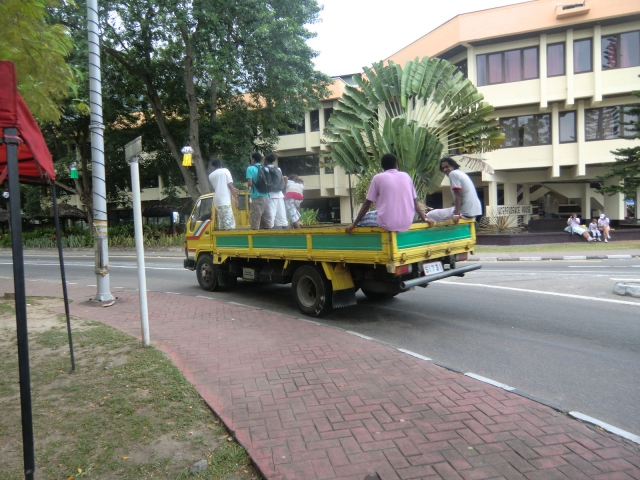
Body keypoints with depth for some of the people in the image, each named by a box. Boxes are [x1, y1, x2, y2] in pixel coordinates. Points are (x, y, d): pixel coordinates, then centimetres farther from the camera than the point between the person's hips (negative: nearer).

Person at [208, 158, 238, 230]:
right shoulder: (225, 171, 2)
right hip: (225, 200, -6)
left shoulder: (211, 175, 16)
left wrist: (232, 191, 34)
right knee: (230, 223, -9)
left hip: (217, 201, 6)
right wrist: (235, 198, -3)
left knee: (221, 224, 11)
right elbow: (230, 185, -6)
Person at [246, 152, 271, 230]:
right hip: (266, 196, 6)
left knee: (255, 220, -4)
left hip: (257, 197, -6)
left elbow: (250, 183, -12)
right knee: (266, 219, 9)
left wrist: (247, 184, 8)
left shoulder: (250, 168, -4)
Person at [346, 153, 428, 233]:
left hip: (387, 224, -4)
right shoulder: (406, 176, 10)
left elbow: (366, 205, 1)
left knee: (358, 218, 18)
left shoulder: (378, 178, 1)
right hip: (406, 224, 4)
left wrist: (354, 224, 8)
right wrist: (425, 219, 24)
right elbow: (415, 203, 12)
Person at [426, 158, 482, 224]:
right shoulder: (461, 173, 22)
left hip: (465, 212, -10)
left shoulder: (453, 173, -6)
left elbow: (458, 195, -16)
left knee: (430, 215, -5)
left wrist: (456, 214, -20)